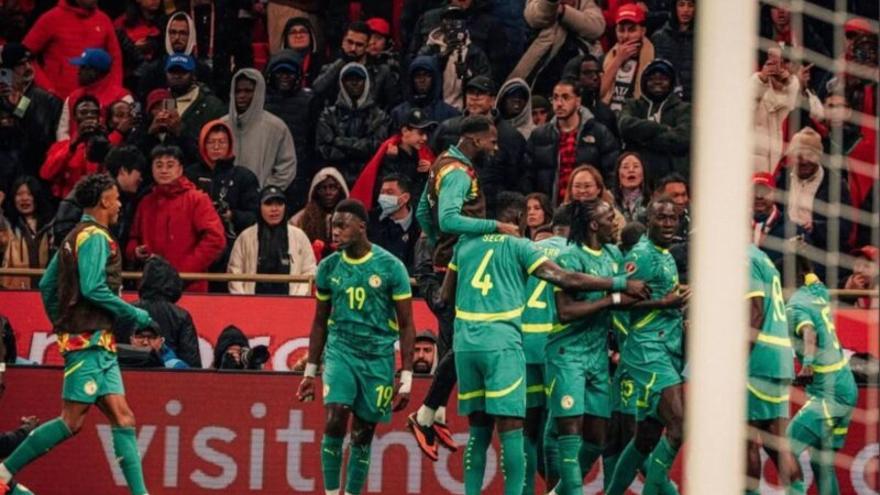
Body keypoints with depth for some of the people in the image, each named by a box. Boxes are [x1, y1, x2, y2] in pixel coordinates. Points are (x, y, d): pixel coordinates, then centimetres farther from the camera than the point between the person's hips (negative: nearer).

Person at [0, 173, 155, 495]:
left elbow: (46, 284, 22)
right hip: (88, 340, -10)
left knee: (122, 417, 2)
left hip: (97, 343, 10)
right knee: (72, 421, -8)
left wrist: (61, 325, 28)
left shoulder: (76, 236, 18)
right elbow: (93, 288, -20)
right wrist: (135, 314, -11)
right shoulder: (95, 237, -10)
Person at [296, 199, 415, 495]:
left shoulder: (390, 267, -6)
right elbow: (320, 322, 15)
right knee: (335, 418, -19)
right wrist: (310, 371, 14)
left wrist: (406, 378, -6)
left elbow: (406, 325, -2)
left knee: (363, 434, 3)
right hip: (339, 351, 1)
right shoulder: (329, 267, 3)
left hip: (378, 357, -1)